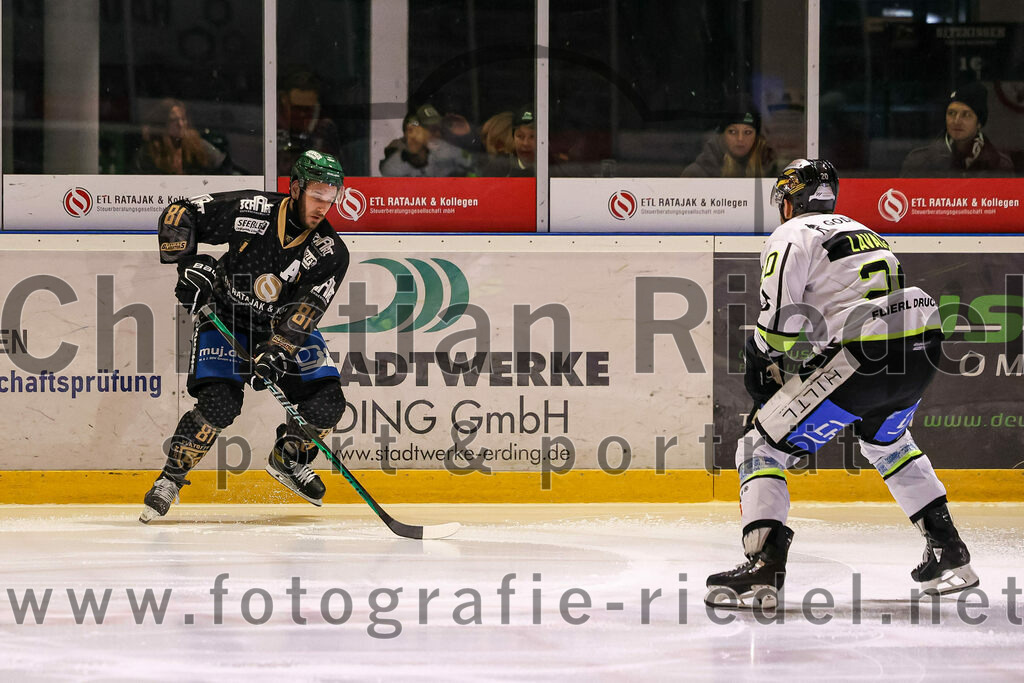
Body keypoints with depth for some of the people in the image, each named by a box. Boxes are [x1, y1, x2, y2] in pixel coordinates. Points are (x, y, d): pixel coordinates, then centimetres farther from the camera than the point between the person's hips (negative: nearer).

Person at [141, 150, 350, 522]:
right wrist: (189, 264, -28)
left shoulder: (331, 253, -15)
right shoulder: (252, 210, -22)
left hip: (283, 327, 3)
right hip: (226, 318, -3)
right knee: (219, 403, -23)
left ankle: (288, 458, 18)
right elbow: (177, 215, -17)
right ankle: (171, 476, -4)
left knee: (327, 401, -11)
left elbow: (304, 312, -24)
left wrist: (274, 352, -36)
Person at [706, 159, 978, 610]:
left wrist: (762, 367, 9)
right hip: (923, 352, 8)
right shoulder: (863, 233, 29)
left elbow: (780, 319, -9)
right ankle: (948, 553, 33)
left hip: (864, 356, -8)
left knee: (763, 444, 0)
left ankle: (763, 567, -16)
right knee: (884, 439, 37)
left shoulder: (791, 237, 4)